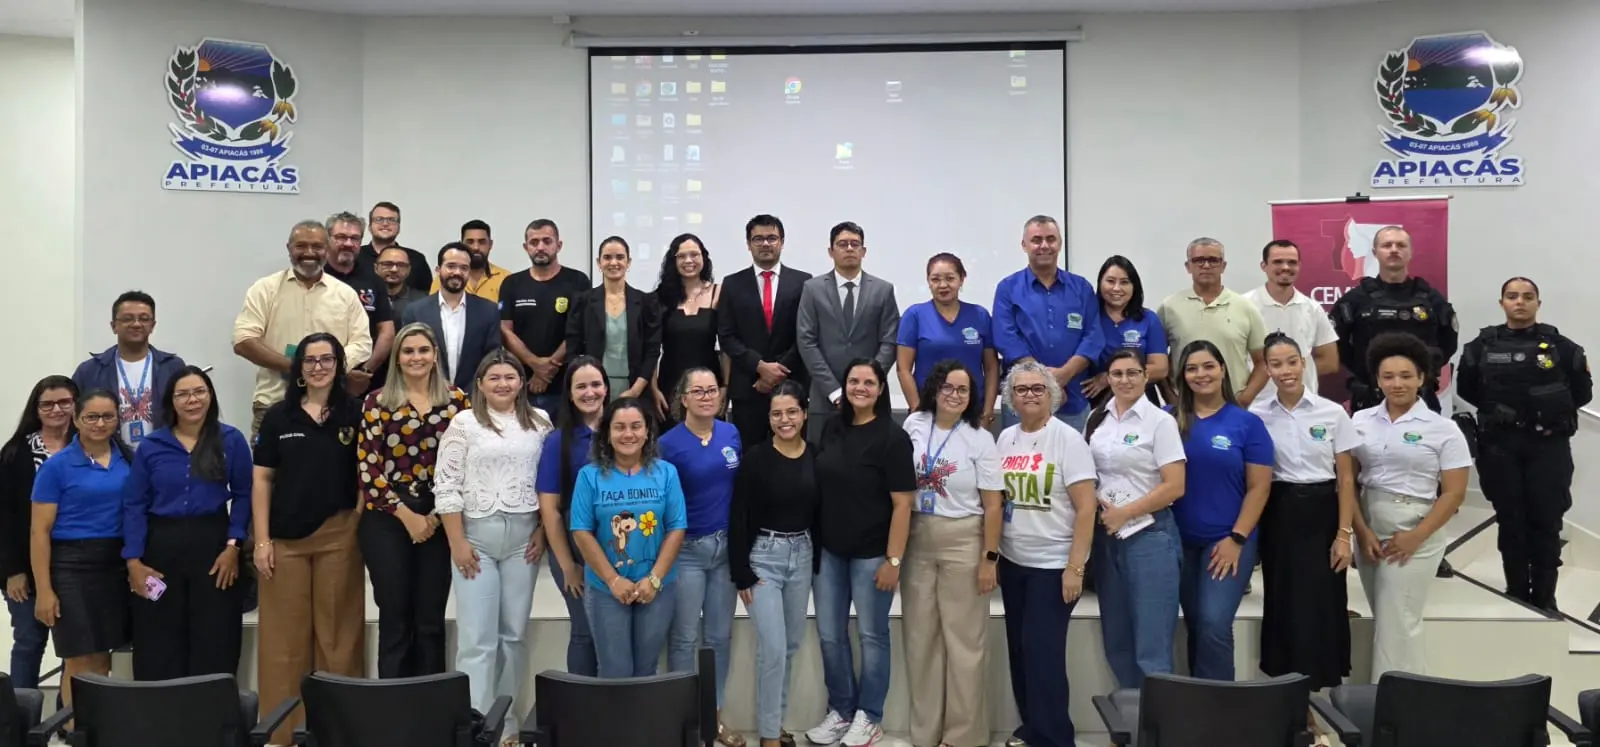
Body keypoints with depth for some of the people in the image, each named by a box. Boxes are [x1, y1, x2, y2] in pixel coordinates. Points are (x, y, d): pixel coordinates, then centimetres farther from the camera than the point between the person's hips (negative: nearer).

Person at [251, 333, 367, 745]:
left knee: (337, 633, 5)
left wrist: (359, 528, -4)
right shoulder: (278, 416, 6)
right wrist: (261, 540, 0)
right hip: (285, 538, 1)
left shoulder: (355, 413, 3)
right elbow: (262, 480, 6)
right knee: (284, 635, 5)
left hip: (339, 537, -1)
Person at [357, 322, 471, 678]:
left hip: (438, 520, 1)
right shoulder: (377, 402, 1)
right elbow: (368, 467, -4)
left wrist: (438, 514, -7)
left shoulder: (457, 400, 5)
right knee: (395, 618, 4)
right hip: (387, 520, -1)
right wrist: (406, 515, -9)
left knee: (430, 620, 7)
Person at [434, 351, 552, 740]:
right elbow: (446, 486, -4)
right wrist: (457, 542, -9)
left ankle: (507, 719, 21)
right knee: (477, 637, -3)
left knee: (514, 633, 9)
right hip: (476, 534, -2)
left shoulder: (540, 422, 7)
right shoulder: (464, 423, -1)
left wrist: (543, 529, 1)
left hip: (523, 536, 2)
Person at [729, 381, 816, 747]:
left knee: (792, 644, 14)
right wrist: (741, 574, -12)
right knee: (772, 648, -7)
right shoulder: (756, 457, -11)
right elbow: (738, 518, -10)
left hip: (802, 555, 5)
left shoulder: (816, 457, 1)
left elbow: (819, 511, 8)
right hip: (763, 556, -5)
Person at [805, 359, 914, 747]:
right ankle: (840, 710, 27)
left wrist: (893, 559, -16)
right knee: (829, 635, 11)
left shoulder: (892, 437, -12)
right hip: (828, 549, 5)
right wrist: (813, 541, 8)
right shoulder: (833, 428, 4)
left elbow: (902, 504, -13)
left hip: (871, 553, -5)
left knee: (871, 635, 8)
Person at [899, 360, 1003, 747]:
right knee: (920, 638, 9)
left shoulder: (980, 439, -4)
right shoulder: (913, 425, 3)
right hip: (915, 542, 3)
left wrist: (989, 558, -8)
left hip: (962, 543, -3)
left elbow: (993, 504, -4)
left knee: (963, 640, 2)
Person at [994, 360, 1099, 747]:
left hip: (1053, 564, -5)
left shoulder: (1067, 438, -10)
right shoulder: (1006, 438, 6)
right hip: (1013, 562, 6)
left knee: (1042, 650, -5)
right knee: (1020, 648, 11)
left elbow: (1086, 508, -13)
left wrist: (1075, 567, -17)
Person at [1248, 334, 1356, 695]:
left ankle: (1320, 689, 12)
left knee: (1321, 605, -1)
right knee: (1284, 603, 5)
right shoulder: (1257, 415, 0)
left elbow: (1346, 478, 0)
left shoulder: (1333, 413, -2)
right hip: (1279, 515, 1)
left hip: (1321, 514, -1)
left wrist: (1344, 533, -5)